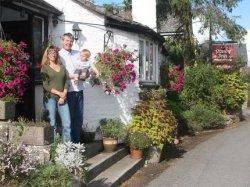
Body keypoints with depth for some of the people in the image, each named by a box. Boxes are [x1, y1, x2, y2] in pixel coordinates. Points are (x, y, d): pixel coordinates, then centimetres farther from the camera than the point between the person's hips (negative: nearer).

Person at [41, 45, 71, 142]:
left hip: (62, 98, 4)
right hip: (50, 98, -3)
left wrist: (63, 95, -4)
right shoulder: (45, 68, 4)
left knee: (67, 123, -2)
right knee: (52, 123, -4)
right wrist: (59, 93, -9)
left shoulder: (62, 67, 16)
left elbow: (66, 82, 10)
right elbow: (45, 85, -5)